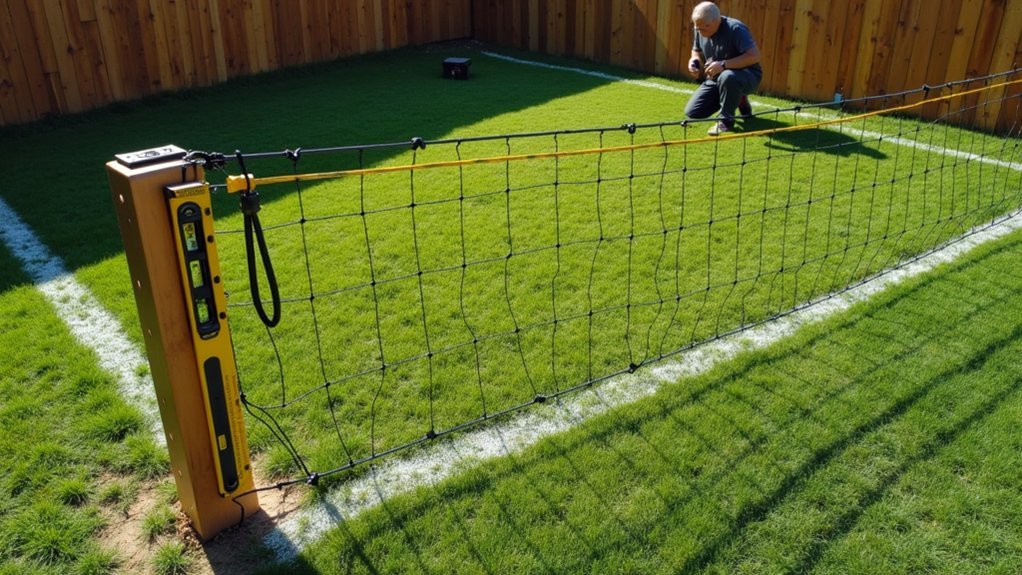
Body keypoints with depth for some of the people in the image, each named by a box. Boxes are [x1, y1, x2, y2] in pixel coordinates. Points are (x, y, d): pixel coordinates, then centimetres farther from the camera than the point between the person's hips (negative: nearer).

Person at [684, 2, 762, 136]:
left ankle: (726, 120, -19)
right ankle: (735, 99, 17)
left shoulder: (735, 28, -25)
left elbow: (754, 56, -31)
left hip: (747, 76, -7)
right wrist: (694, 61, -9)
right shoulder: (700, 31, -4)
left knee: (727, 77, -43)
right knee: (692, 112, -2)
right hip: (716, 79, 8)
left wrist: (724, 64, -37)